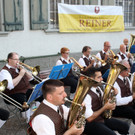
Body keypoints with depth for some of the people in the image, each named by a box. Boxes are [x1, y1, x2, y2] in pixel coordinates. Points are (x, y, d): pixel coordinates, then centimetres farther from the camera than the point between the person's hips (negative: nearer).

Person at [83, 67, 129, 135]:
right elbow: (89, 118, -25)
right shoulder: (86, 95, -26)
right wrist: (105, 107, -20)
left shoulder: (98, 88, 2)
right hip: (91, 123, -9)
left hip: (102, 117, 9)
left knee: (125, 126, 6)